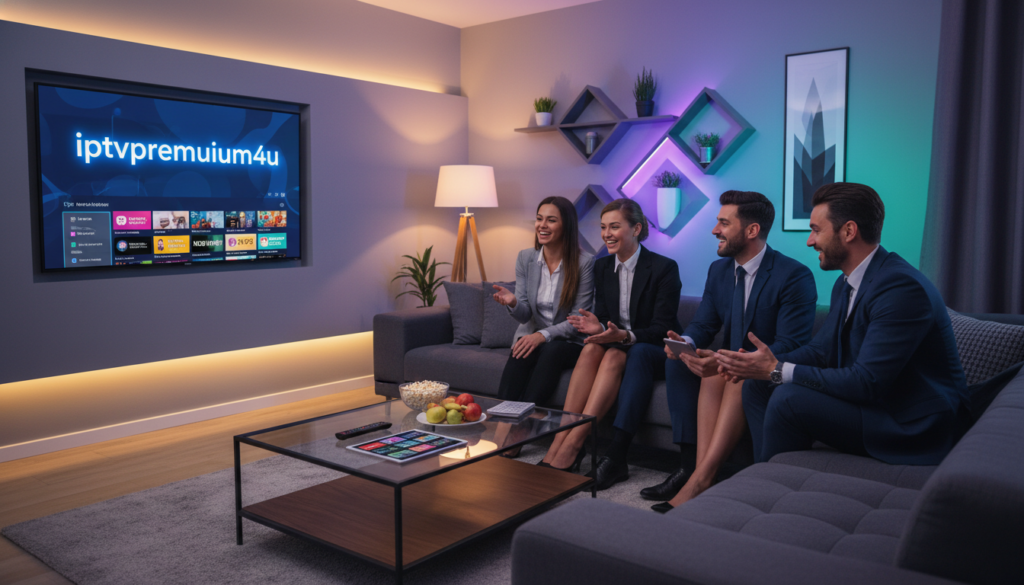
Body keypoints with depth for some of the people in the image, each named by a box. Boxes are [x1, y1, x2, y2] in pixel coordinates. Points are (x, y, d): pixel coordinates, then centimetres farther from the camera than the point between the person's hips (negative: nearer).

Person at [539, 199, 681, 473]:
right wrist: (599, 327, -20)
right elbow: (603, 316, 5)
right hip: (616, 343, 4)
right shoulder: (601, 266, 5)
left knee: (614, 355, -34)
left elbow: (662, 328, -15)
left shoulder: (664, 268, -11)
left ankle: (572, 447, -39)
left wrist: (625, 335, -32)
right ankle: (560, 440, -37)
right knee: (591, 348, -29)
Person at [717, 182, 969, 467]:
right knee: (757, 385, 2)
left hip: (913, 427, -9)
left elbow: (866, 382, -28)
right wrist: (768, 364, -8)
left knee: (789, 398, -25)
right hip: (870, 399, 9)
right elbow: (820, 350, 11)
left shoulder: (901, 287, -24)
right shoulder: (846, 284, 7)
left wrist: (778, 370, -25)